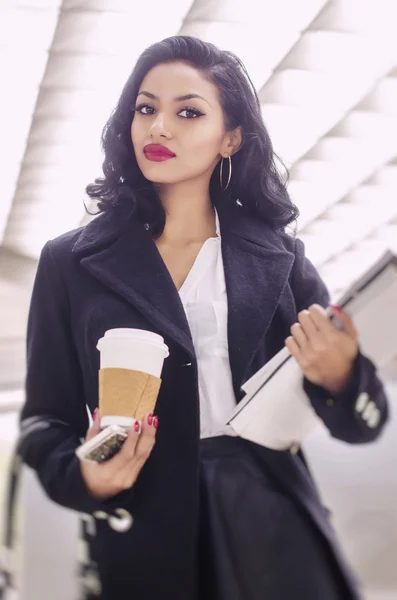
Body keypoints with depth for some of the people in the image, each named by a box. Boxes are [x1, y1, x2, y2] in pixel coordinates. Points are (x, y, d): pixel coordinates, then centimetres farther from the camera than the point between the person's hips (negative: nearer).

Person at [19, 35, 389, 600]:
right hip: (144, 536, 0)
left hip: (272, 518, 1)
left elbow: (362, 422, 4)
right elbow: (45, 418, 5)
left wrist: (340, 379, -18)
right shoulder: (71, 261, 3)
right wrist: (82, 478, -16)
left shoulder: (279, 256, 4)